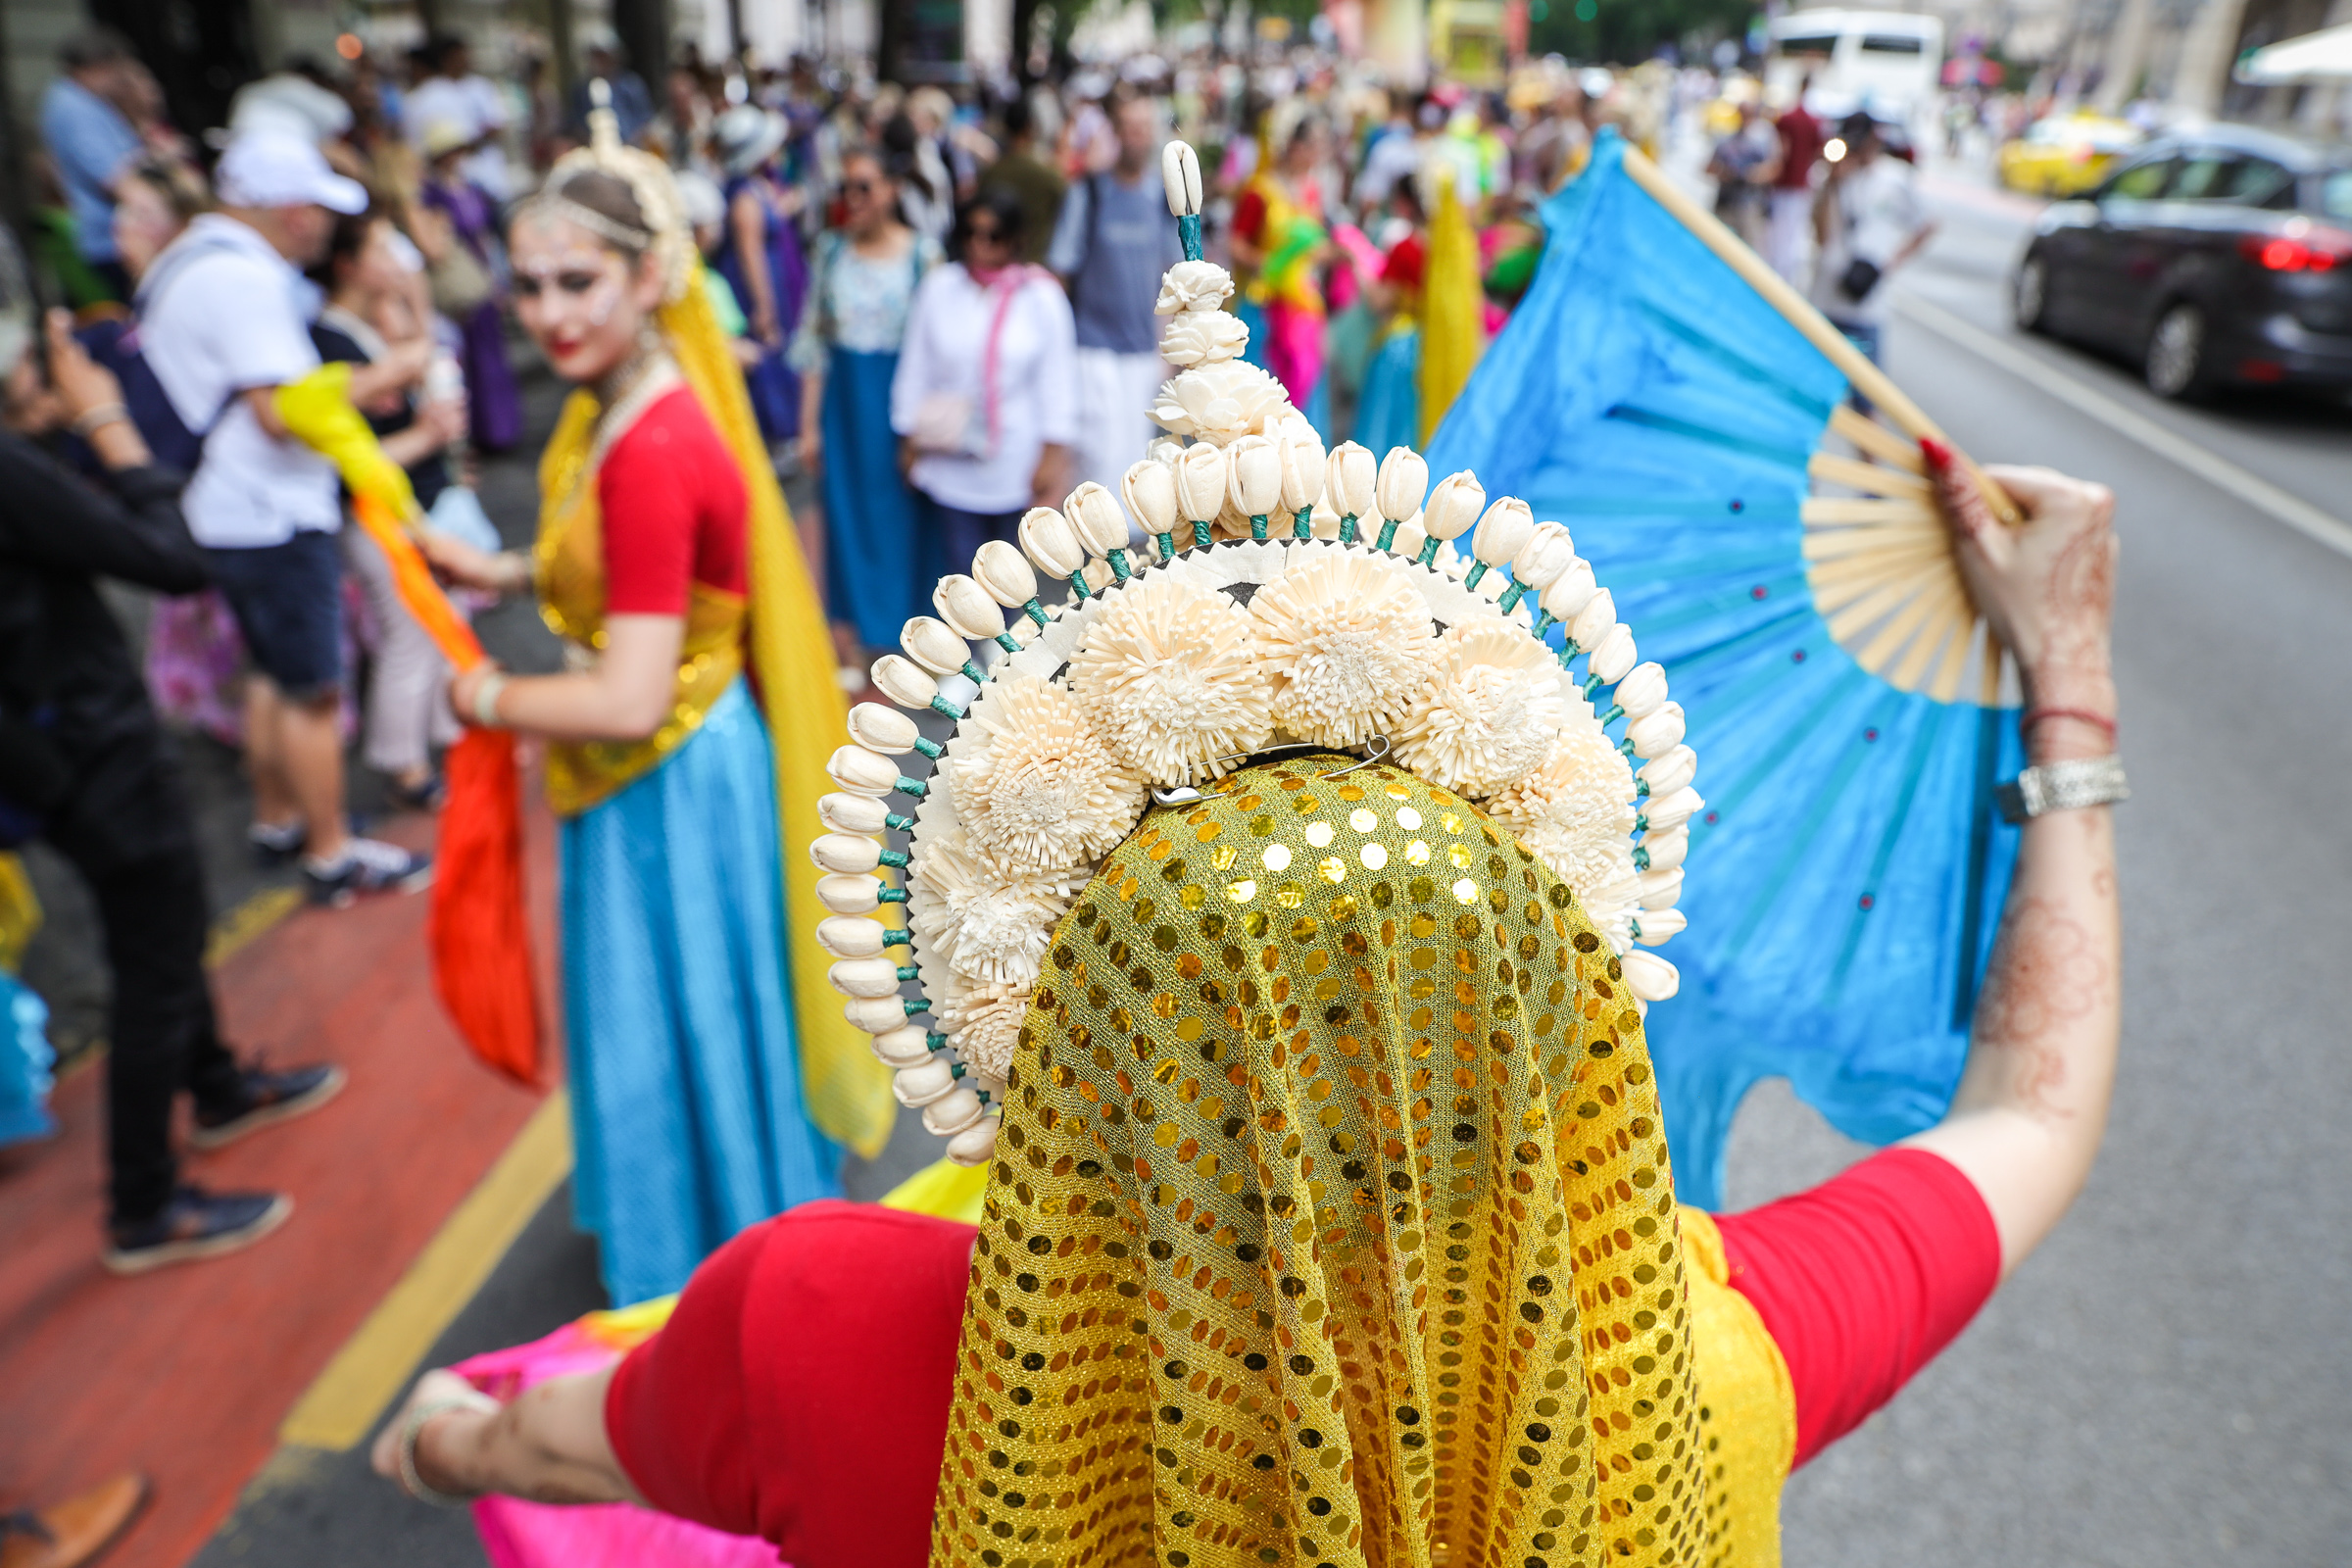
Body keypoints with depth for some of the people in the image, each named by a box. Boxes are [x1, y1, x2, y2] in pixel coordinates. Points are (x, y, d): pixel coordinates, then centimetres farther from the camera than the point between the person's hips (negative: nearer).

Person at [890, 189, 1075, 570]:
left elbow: (1057, 380, -4)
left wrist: (1053, 454, -7)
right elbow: (916, 367, 4)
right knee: (962, 556, 1)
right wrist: (910, 439, 6)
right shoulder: (938, 286, -3)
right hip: (951, 460, 1)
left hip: (1015, 463, -1)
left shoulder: (1042, 296, -6)